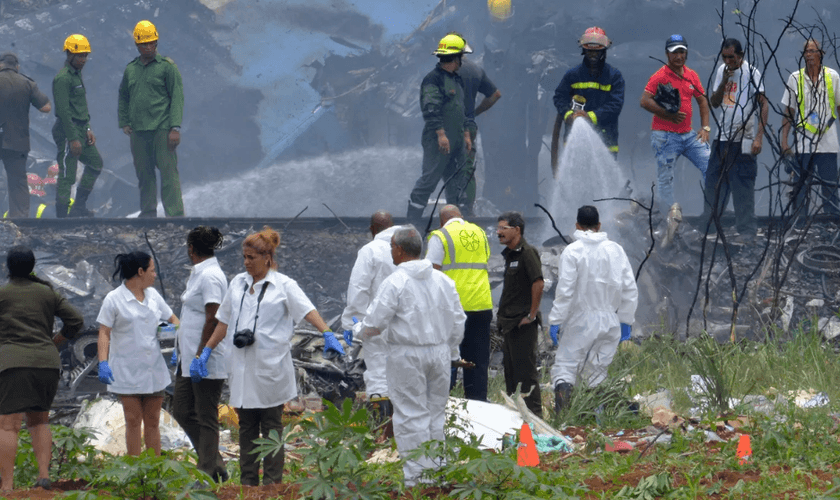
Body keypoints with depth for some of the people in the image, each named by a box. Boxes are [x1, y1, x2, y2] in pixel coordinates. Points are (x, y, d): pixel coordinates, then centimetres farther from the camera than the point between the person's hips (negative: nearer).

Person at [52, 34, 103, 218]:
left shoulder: (77, 74, 16)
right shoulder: (63, 78, -16)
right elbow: (63, 111, -21)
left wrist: (88, 130, 15)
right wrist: (73, 139, -22)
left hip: (80, 129, 10)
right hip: (68, 131, -10)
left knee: (95, 163, 18)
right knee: (67, 175, -8)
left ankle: (79, 207, 23)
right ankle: (62, 216, -5)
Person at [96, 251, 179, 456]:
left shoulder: (153, 295, 10)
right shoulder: (114, 299, -6)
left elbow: (171, 318, 21)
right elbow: (104, 334, -8)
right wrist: (103, 363, -21)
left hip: (153, 369, 5)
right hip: (128, 372, -5)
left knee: (152, 422, 8)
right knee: (133, 422, -3)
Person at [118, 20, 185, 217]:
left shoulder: (167, 66, 0)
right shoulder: (130, 69, 14)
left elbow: (177, 97, -4)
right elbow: (123, 97, 25)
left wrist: (175, 128, -11)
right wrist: (124, 123, 13)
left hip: (162, 129, -5)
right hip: (138, 132, 5)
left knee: (168, 173, -8)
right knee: (144, 174, 8)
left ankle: (175, 214, -10)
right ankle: (148, 213, 16)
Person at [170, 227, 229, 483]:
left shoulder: (210, 276, -16)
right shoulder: (199, 274, 15)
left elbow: (212, 320, -20)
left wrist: (201, 356, -22)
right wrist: (179, 350, 23)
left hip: (207, 357, -10)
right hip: (189, 356, 10)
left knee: (206, 416, -3)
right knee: (182, 411, 12)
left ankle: (208, 473, 3)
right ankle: (215, 464, 18)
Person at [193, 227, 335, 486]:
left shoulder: (283, 285, -2)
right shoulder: (238, 283, 13)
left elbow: (307, 311, -13)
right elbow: (224, 322, 19)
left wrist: (327, 333, -29)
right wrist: (206, 351, 18)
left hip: (270, 365, -5)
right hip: (242, 365, 5)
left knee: (271, 425, 0)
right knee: (246, 426, 7)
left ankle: (272, 482, 2)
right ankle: (248, 482, 11)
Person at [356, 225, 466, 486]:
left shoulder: (395, 283, -13)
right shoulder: (443, 281, 5)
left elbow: (375, 323, -12)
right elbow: (458, 321, 11)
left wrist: (360, 330, 10)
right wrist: (450, 352, 22)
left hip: (408, 356, -6)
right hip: (439, 352, 6)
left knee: (411, 416, -1)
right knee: (435, 414, 14)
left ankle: (417, 474, -2)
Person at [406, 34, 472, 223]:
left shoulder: (456, 80, 19)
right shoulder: (433, 79, -12)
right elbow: (431, 109, -21)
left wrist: (466, 134, 24)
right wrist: (441, 133, -26)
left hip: (456, 142, 9)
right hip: (438, 142, -9)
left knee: (457, 182, 11)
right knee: (429, 179, -8)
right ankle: (412, 220, -4)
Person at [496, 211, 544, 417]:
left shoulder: (527, 253, -14)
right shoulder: (510, 254, 16)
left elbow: (538, 283, -23)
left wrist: (532, 315, -19)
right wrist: (503, 318, 18)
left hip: (523, 323, -10)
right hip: (509, 323, 10)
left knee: (525, 371, -7)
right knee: (510, 370, 14)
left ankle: (534, 414, -4)